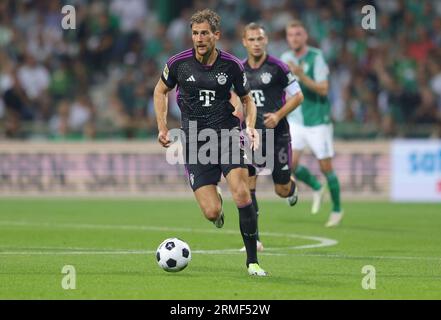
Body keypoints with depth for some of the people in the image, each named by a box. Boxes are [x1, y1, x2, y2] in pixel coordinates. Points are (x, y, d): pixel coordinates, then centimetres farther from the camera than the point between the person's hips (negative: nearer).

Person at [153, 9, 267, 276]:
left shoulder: (232, 65, -3)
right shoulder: (178, 63, -4)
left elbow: (247, 98, 13)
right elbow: (161, 91, 15)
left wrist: (251, 126, -5)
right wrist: (162, 128, 5)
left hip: (227, 132, 0)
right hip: (195, 140, 0)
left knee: (242, 193, -21)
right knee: (212, 212, -10)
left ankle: (252, 260, -8)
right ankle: (217, 204, 32)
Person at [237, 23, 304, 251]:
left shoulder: (277, 67, -8)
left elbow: (297, 96, -3)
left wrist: (278, 115, -15)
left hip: (277, 134, -3)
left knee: (282, 190, 5)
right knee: (247, 187, -13)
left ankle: (291, 186, 44)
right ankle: (253, 239, -9)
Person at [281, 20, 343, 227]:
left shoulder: (316, 57, -12)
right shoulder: (286, 58, 5)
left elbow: (323, 89, -21)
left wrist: (302, 76, -32)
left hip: (317, 121, -4)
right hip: (295, 121, 5)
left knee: (326, 167, 0)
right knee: (290, 163, -11)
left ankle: (337, 210, 19)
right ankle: (316, 188, 18)